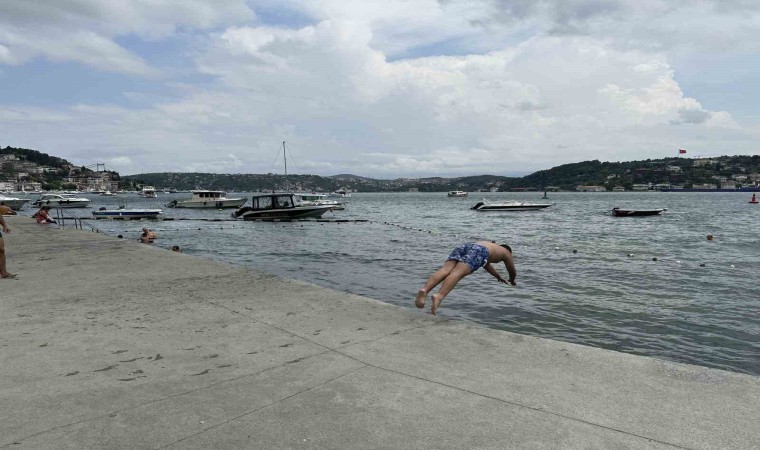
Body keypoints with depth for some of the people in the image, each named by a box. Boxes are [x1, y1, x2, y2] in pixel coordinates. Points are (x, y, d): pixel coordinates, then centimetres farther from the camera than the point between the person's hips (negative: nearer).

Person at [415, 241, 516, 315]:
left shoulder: (489, 245, 51)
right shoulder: (506, 252, 36)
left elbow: (487, 264, 66)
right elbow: (513, 272, 44)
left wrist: (499, 277, 79)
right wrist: (512, 281, 66)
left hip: (464, 246, 5)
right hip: (479, 251, -5)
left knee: (445, 269, -20)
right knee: (457, 273, -27)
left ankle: (424, 289, -47)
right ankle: (439, 296, -52)